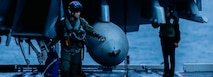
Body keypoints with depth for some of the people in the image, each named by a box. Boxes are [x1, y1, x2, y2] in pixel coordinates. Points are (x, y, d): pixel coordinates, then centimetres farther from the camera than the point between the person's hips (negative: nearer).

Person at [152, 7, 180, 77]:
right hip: (164, 39, 3)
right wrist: (154, 22, -22)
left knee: (172, 57, 0)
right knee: (165, 57, 7)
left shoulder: (174, 19, -2)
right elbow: (155, 26, 1)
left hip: (171, 40, -3)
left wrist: (176, 41, -5)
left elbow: (177, 30, 0)